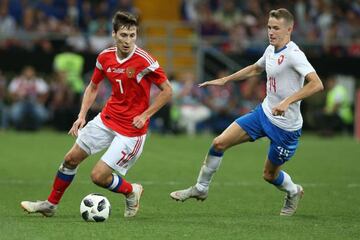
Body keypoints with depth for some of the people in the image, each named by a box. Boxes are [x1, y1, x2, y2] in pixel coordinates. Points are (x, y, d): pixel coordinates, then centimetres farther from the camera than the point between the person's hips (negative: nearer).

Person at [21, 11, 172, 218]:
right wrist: (82, 116, 2)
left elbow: (167, 91, -13)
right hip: (107, 118, 6)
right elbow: (93, 87, 13)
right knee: (71, 159, 11)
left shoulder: (144, 61, -21)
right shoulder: (105, 57, -3)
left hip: (131, 129, -6)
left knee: (98, 176, -11)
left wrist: (144, 115, -16)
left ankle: (131, 192, 19)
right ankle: (51, 204, 29)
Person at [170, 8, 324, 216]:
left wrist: (287, 101, -41)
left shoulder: (293, 54, -22)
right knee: (219, 143, -2)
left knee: (270, 174, 8)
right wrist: (225, 80, 27)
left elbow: (317, 84, -34)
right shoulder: (271, 50, 4)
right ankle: (201, 188, 16)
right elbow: (255, 69, 27)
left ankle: (293, 192, 42)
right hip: (264, 113, 7)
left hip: (286, 126, -7)